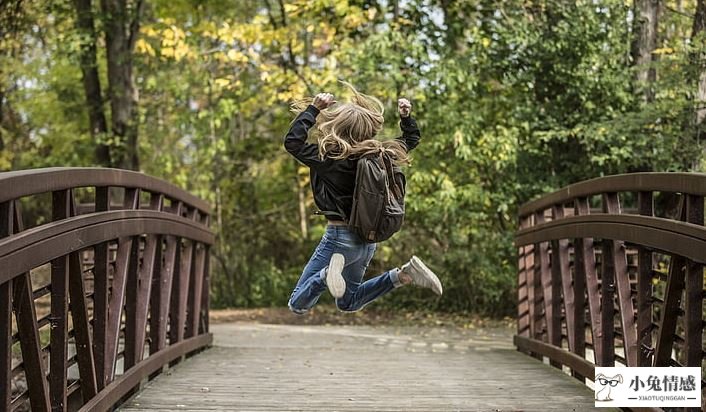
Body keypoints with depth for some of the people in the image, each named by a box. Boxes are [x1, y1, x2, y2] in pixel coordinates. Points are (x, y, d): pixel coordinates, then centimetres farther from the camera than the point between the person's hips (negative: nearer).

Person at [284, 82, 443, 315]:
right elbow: (411, 139, 17)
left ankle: (329, 273, -28)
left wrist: (313, 108, -16)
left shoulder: (331, 159, -19)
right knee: (348, 303, 26)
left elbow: (293, 142, -19)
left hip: (340, 237, -6)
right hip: (367, 239, 7)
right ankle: (403, 275, 6)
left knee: (297, 305, -1)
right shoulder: (379, 155, 0)